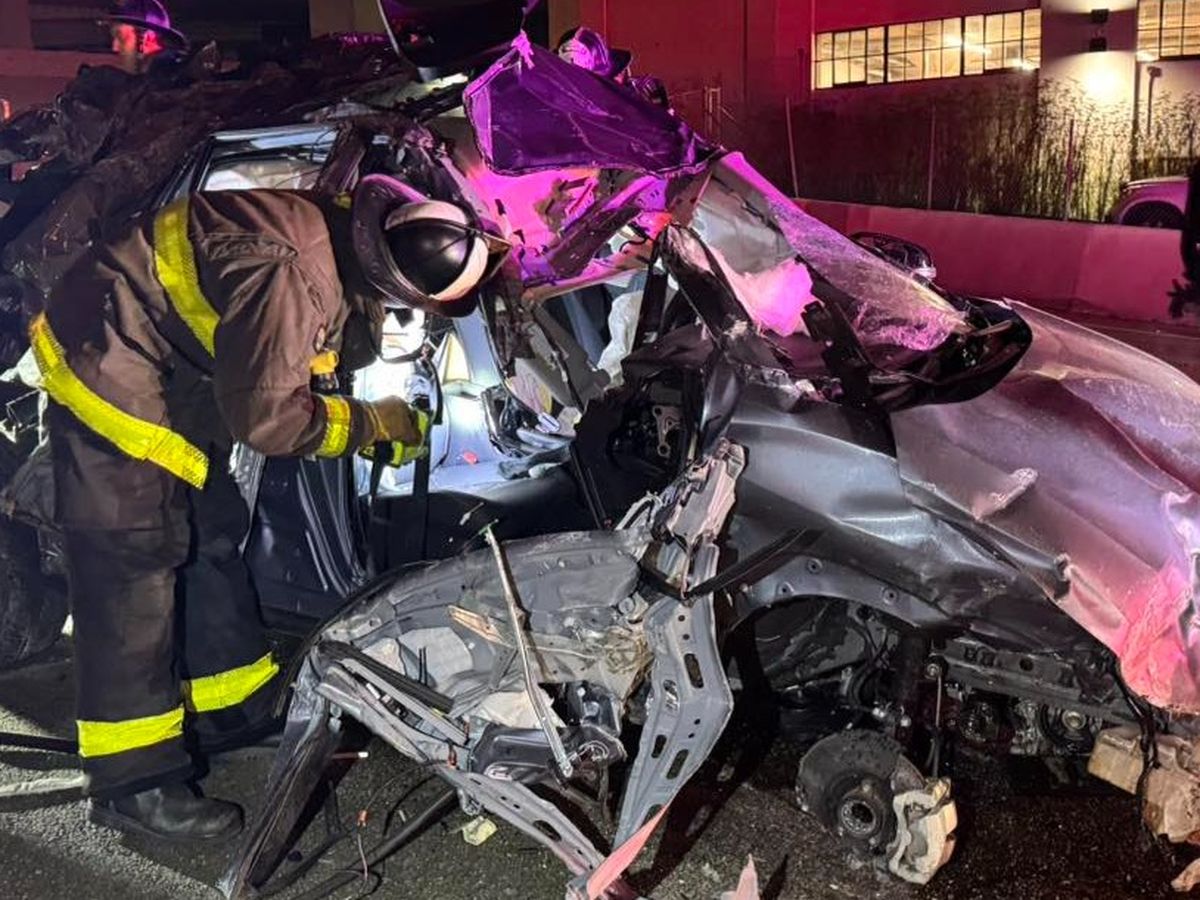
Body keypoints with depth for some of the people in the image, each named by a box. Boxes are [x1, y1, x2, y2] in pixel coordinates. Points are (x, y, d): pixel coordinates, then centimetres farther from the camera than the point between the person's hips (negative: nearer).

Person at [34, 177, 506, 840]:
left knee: (211, 542, 15)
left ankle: (235, 711, 31)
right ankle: (133, 783, 2)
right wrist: (369, 424, -15)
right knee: (131, 572, -7)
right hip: (112, 381, -10)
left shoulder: (348, 239, -6)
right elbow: (265, 414, -28)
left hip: (175, 384, 10)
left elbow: (345, 340, 10)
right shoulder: (286, 272, -35)